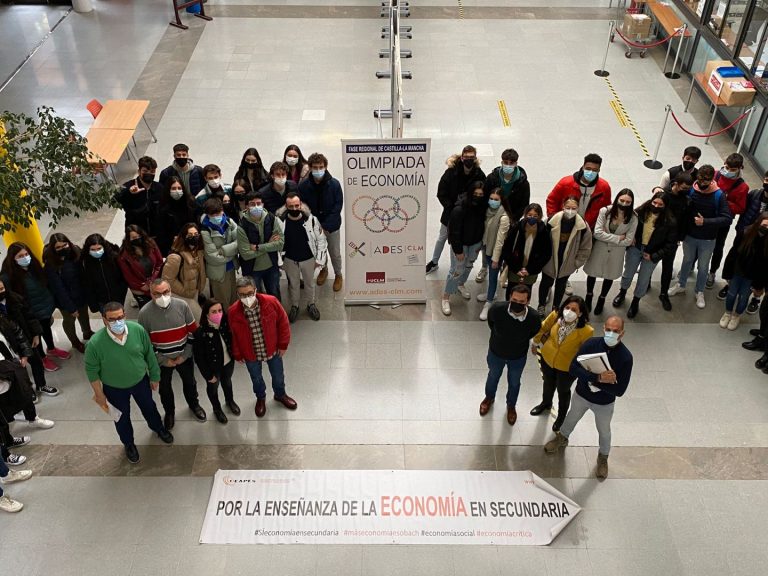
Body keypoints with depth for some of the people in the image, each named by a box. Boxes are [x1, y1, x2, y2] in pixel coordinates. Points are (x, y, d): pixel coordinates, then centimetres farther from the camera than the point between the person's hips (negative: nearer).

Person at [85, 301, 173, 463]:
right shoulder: (95, 343, -32)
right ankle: (128, 443, 53)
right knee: (122, 418, 23)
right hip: (115, 389, -2)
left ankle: (159, 428, 60)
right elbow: (92, 370, -16)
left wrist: (154, 376, 3)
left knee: (149, 408, 28)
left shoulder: (138, 330, -24)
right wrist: (99, 394, -8)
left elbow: (149, 354, -8)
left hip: (141, 381, 2)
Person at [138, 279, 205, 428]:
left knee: (189, 382, 23)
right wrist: (163, 360, -12)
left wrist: (185, 355, -9)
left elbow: (193, 331, -7)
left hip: (184, 356, 1)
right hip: (161, 359, -1)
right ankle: (169, 412, 48)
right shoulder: (144, 313, -22)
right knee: (164, 387, 21)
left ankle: (194, 404, 52)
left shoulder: (182, 305, -17)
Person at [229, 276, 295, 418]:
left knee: (278, 375, 23)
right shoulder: (233, 312, -23)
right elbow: (233, 335, -7)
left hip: (273, 349, 0)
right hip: (250, 354, 0)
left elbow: (283, 322, -11)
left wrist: (283, 344, -4)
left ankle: (280, 394, 55)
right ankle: (260, 398, 56)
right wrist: (237, 354, 3)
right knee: (256, 378, 25)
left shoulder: (271, 302, -26)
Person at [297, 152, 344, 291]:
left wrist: (326, 226, -20)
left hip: (332, 226, -2)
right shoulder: (304, 185, -14)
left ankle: (338, 275, 39)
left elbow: (338, 207, -15)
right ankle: (323, 269, 51)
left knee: (335, 253, 12)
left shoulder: (334, 184, -18)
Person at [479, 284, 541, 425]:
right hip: (496, 353, 0)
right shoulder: (497, 309, -36)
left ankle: (511, 406, 57)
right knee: (493, 377, 29)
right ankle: (489, 398, 61)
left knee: (514, 383, 27)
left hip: (518, 357, 0)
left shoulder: (533, 318, -35)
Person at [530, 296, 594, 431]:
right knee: (548, 383, 31)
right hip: (547, 358, 3)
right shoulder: (555, 315, -25)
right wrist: (535, 343, 10)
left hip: (567, 366, -3)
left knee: (563, 391, 24)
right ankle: (546, 403, 63)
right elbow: (543, 328, -4)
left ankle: (562, 416, 53)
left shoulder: (586, 331, -34)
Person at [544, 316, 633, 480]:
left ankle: (603, 457, 53)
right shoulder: (591, 344, -23)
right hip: (581, 395, 2)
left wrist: (595, 383, -33)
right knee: (572, 418, 29)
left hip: (604, 403, -1)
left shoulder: (625, 357, -28)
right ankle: (562, 438, 59)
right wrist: (598, 378, -41)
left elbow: (620, 390, -27)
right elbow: (573, 368, -29)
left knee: (604, 431, 24)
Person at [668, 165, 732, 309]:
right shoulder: (691, 190, -13)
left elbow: (727, 219, -20)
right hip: (689, 236, 1)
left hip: (707, 240, -1)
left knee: (703, 267, 16)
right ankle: (681, 285, 43)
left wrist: (705, 222, -28)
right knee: (687, 261, 23)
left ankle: (700, 292, 35)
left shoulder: (718, 195, -17)